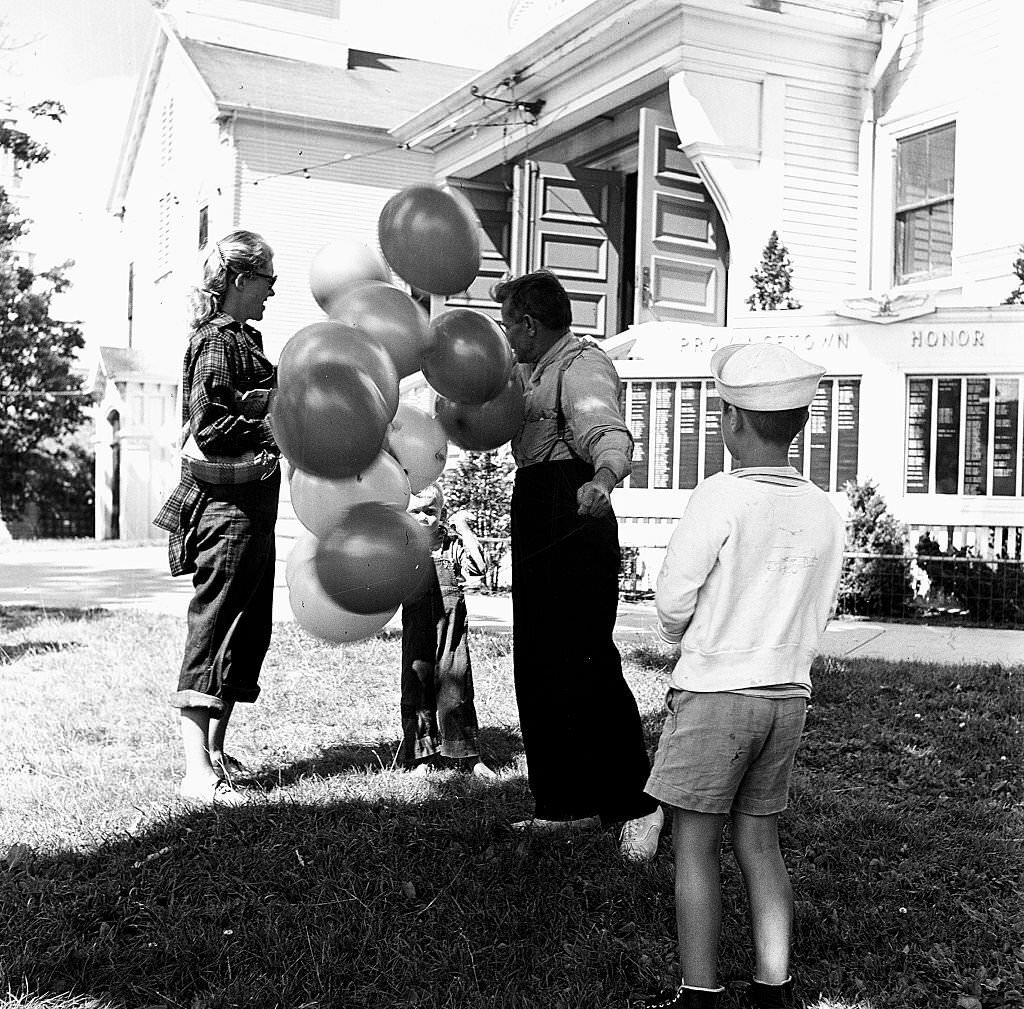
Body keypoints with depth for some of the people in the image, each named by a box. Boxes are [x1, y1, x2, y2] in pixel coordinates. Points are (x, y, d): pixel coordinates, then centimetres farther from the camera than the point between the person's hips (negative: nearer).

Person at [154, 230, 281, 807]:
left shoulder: (242, 339, 18)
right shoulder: (218, 342, -12)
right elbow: (210, 428, -21)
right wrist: (277, 429, -19)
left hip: (250, 503, 10)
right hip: (228, 504, -10)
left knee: (249, 631, 14)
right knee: (215, 630, -9)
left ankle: (214, 752, 23)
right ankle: (198, 771, -7)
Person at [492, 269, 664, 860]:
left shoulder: (582, 365, -11)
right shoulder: (540, 373, 22)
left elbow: (608, 433, -32)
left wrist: (603, 477, -52)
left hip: (575, 527, -11)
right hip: (541, 532, 11)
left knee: (584, 665, -14)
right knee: (538, 668, 12)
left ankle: (637, 803, -6)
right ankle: (570, 802, 21)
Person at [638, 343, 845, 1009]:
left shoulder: (722, 497, -15)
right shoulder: (825, 512, 2)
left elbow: (673, 600, -10)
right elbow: (817, 621, 10)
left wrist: (683, 640, 10)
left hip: (714, 690, -6)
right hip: (788, 693, 6)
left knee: (694, 845, 5)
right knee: (759, 843, 15)